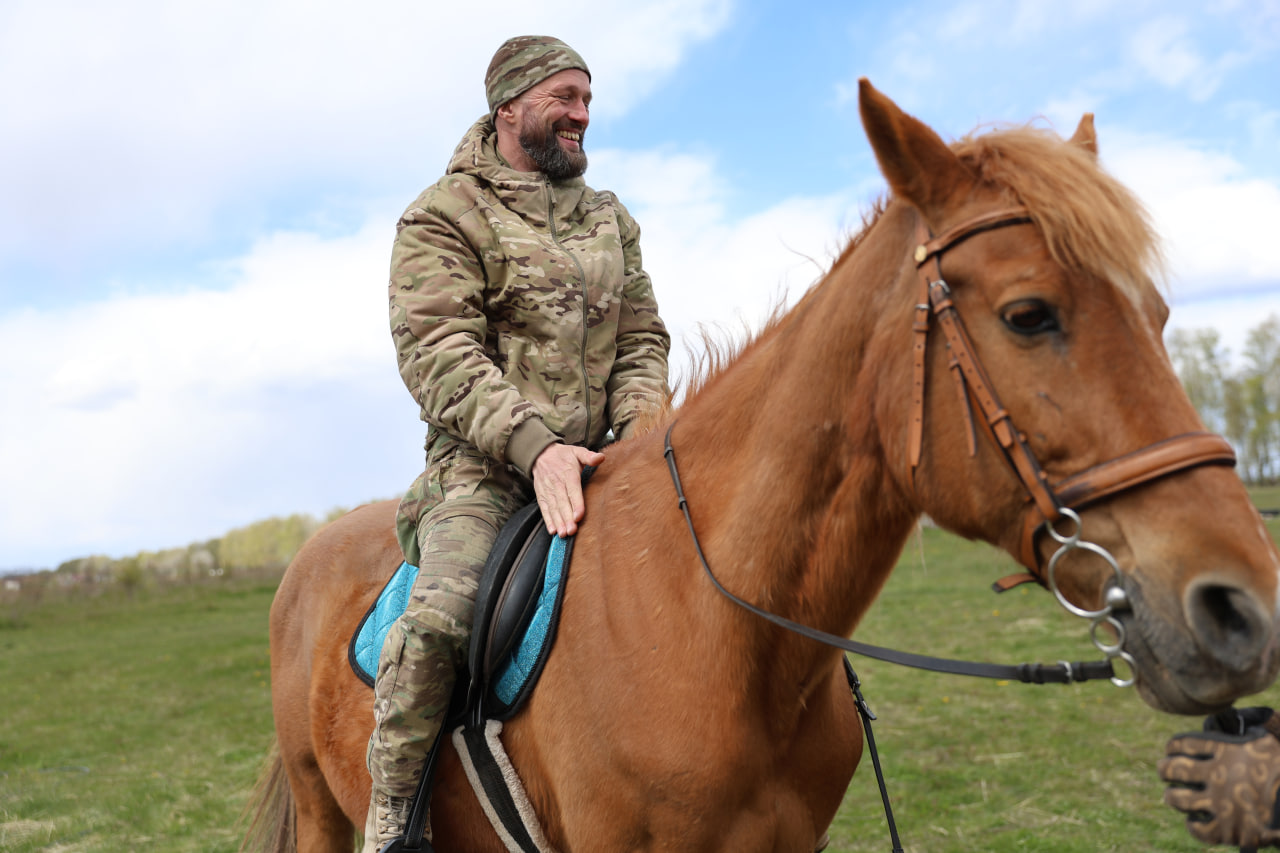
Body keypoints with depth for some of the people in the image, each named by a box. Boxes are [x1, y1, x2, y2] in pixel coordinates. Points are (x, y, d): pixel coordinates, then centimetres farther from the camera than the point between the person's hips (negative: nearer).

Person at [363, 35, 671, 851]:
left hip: (598, 466, 6)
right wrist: (533, 445, -25)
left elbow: (643, 340, 16)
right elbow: (436, 355, -12)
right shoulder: (443, 215, 0)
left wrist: (638, 428, -6)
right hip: (484, 470, -5)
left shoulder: (611, 218, 19)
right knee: (439, 618, -29)